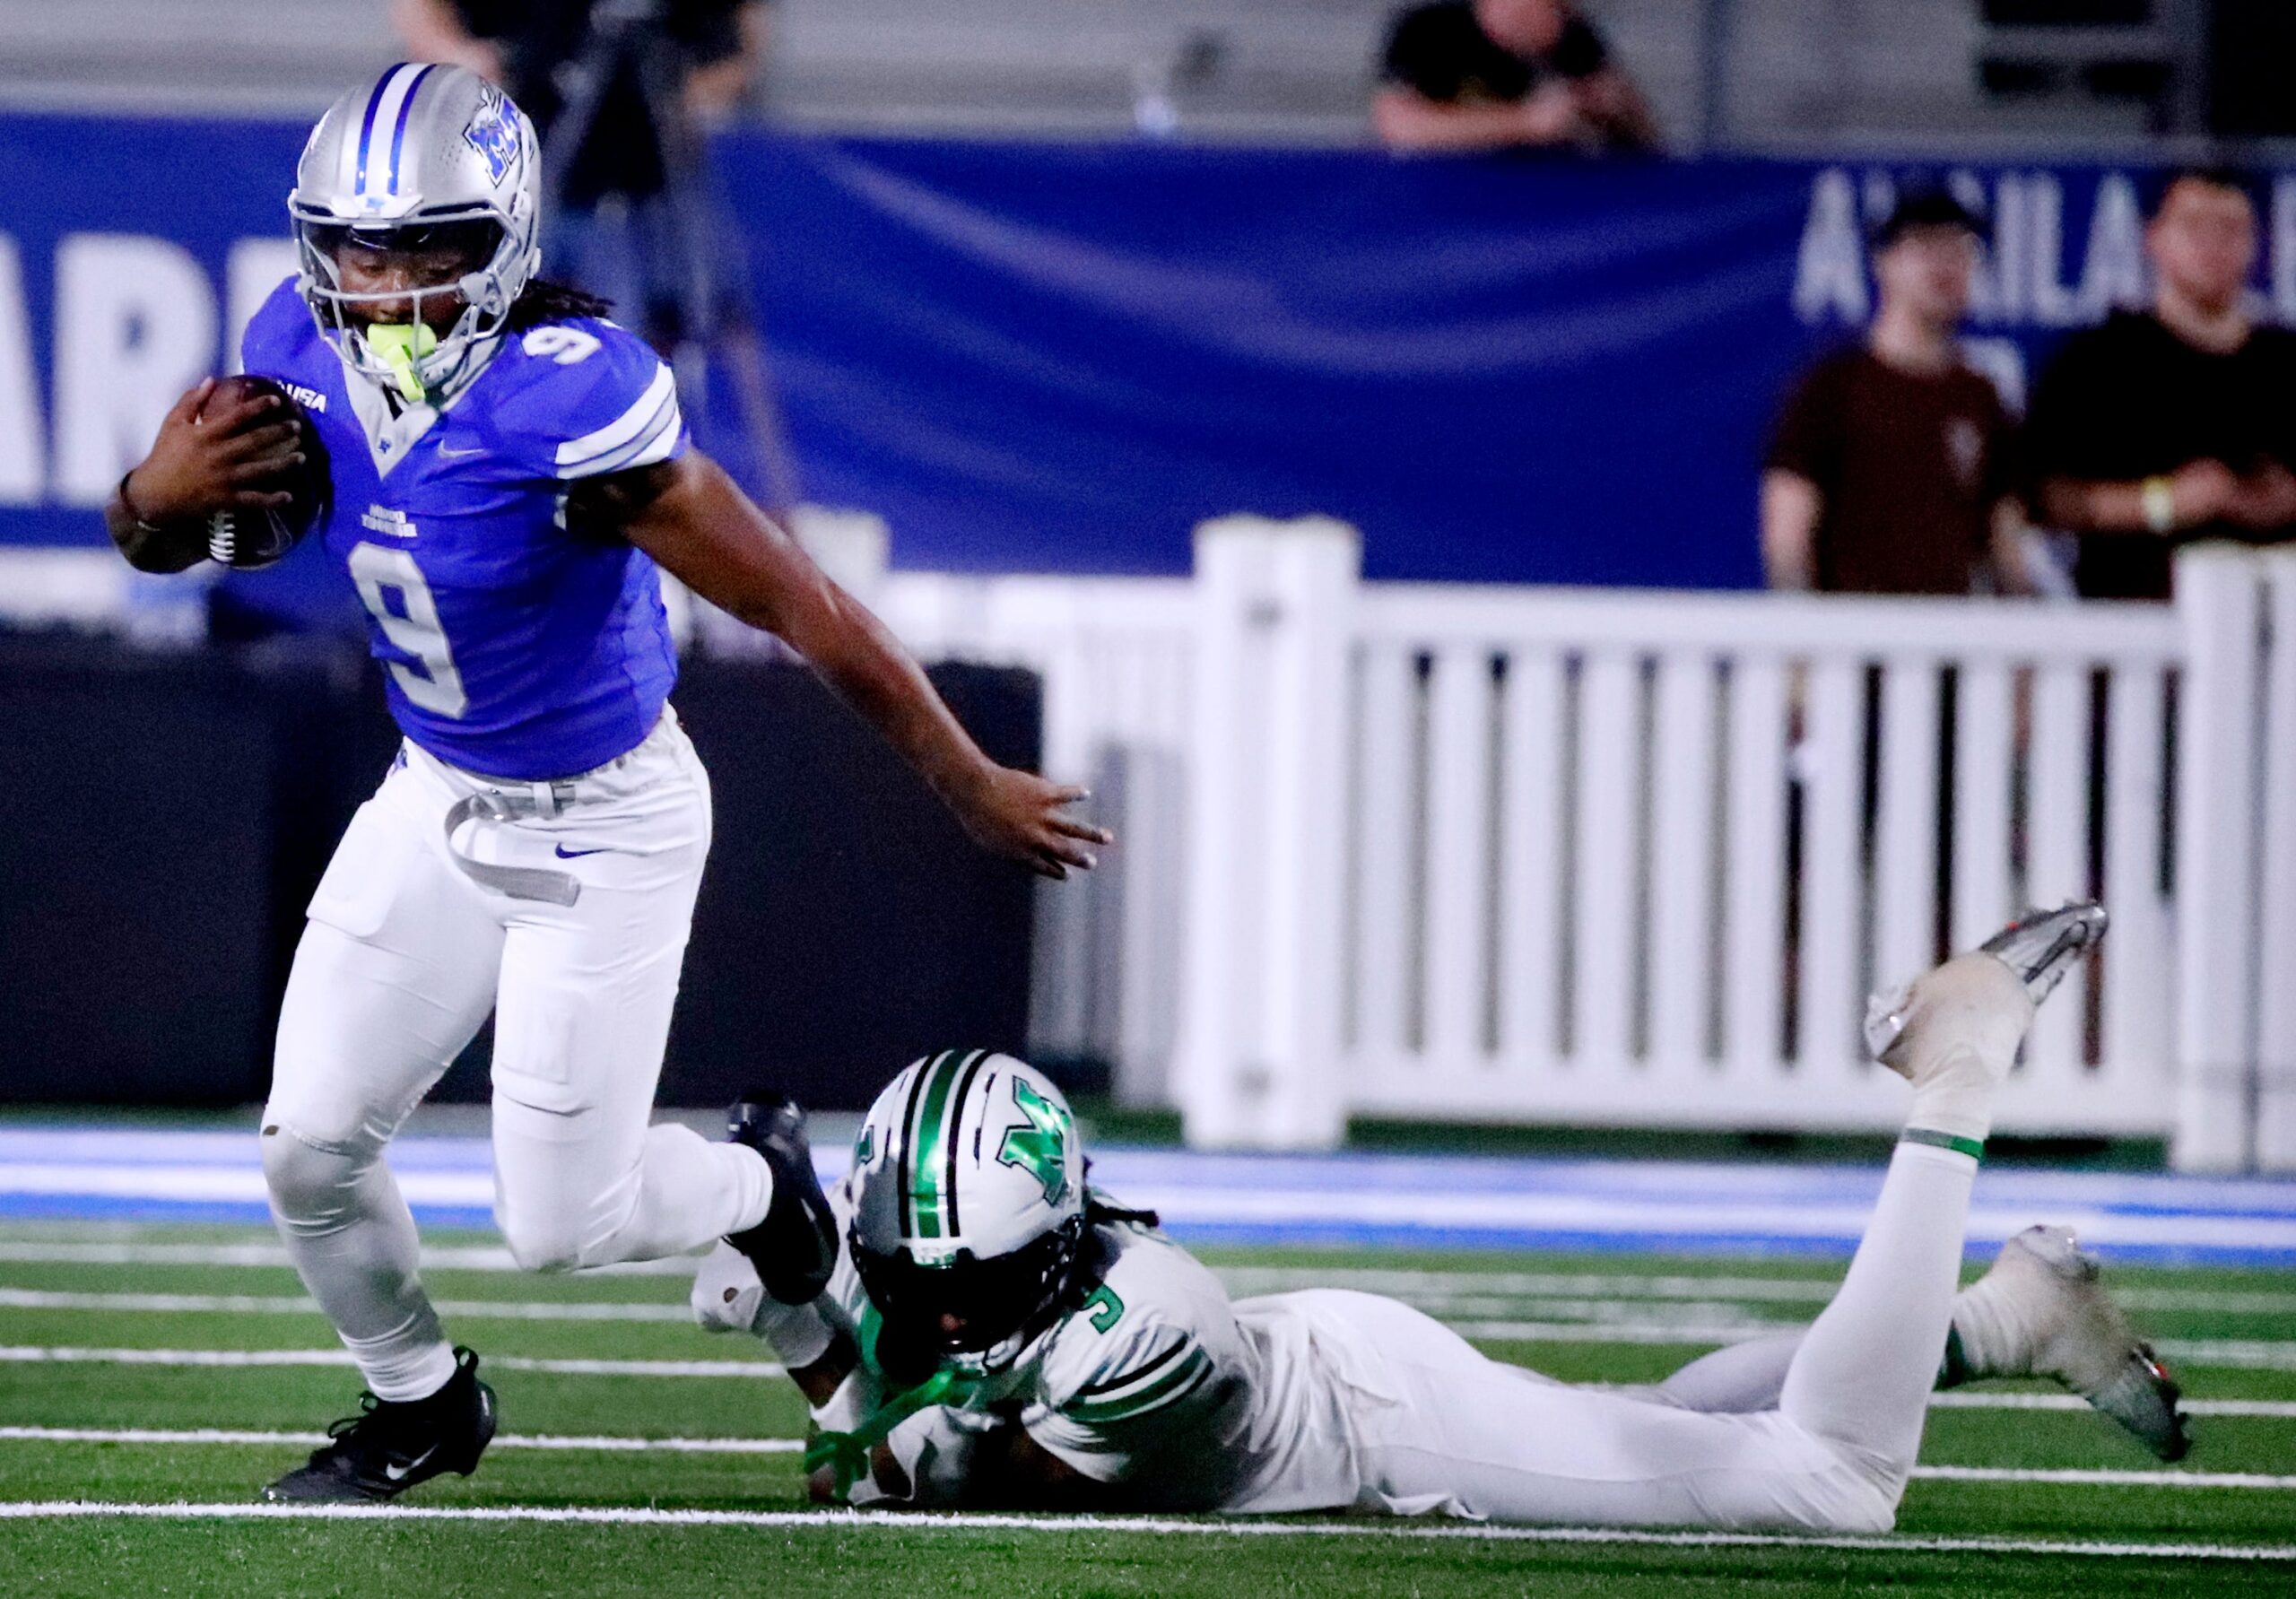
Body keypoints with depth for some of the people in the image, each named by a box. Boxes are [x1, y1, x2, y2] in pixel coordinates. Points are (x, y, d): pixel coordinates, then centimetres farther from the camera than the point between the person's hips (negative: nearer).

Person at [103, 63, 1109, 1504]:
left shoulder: (570, 401, -33)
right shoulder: (307, 354, -12)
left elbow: (797, 603, -26)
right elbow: (157, 540, 3)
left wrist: (974, 787, -19)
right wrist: (161, 494, -23)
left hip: (602, 828, -6)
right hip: (436, 799, 6)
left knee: (561, 1222, -1)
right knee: (313, 1147, 3)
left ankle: (760, 1188, 34)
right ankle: (421, 1406, 32)